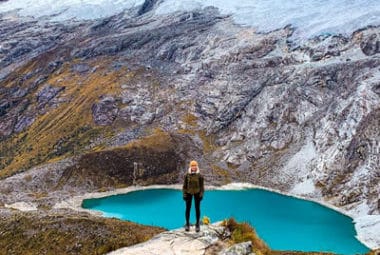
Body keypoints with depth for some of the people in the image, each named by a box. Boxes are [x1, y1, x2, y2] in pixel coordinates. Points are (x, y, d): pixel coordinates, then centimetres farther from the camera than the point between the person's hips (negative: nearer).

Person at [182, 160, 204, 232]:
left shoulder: (199, 176, -9)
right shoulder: (187, 175, -8)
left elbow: (202, 185, -3)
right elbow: (184, 185, -1)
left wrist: (201, 194, -6)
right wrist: (184, 194, -3)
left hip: (197, 193, 0)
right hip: (189, 193, 1)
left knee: (197, 208, 3)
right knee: (188, 208, 3)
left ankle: (197, 224, 14)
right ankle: (187, 224, 17)